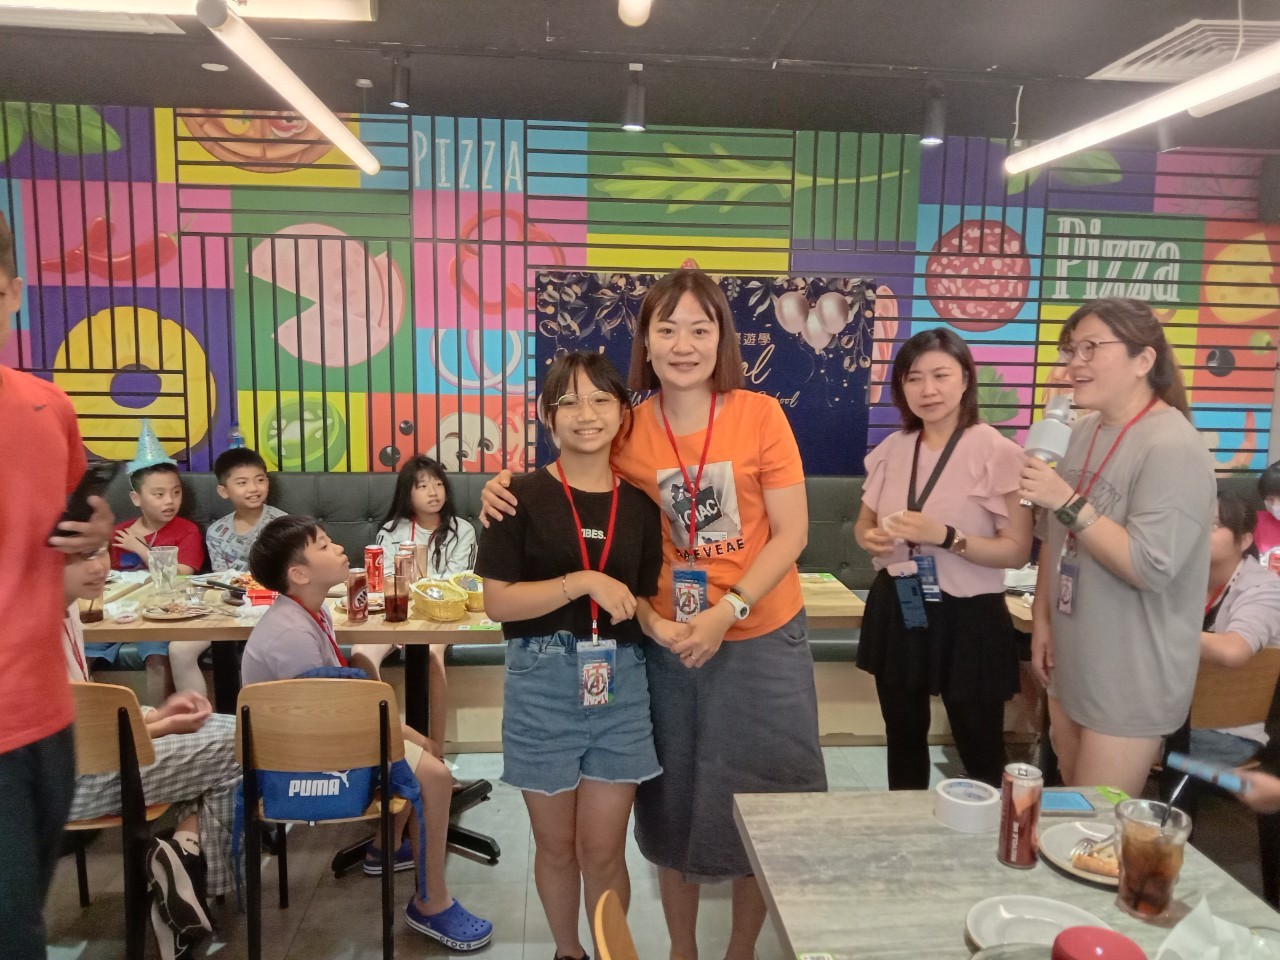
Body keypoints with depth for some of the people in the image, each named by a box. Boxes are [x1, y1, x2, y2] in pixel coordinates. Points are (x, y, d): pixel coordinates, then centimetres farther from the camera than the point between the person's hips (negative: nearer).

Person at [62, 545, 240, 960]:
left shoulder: (65, 610, 6)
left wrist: (157, 713, 0)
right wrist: (163, 728, -13)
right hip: (68, 779, -9)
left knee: (227, 730, 9)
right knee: (236, 744, -8)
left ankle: (186, 852, 2)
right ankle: (188, 859, 6)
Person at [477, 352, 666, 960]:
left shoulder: (639, 503, 3)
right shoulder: (523, 495, -8)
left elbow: (642, 599, 10)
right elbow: (496, 601, -12)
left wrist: (662, 626, -12)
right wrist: (584, 581, -22)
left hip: (620, 684, 2)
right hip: (543, 684, -1)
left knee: (604, 852, 10)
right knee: (557, 847, 17)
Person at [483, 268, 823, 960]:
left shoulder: (760, 415, -9)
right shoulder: (628, 431, -4)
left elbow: (791, 532, -10)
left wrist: (726, 613, -19)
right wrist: (510, 489, -11)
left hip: (761, 642, -1)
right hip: (668, 647, 2)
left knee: (757, 805, 13)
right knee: (674, 804, 16)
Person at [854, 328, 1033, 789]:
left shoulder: (997, 452, -13)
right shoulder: (892, 448, 4)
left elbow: (1017, 551, -13)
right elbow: (864, 522, 15)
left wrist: (945, 536, -26)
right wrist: (870, 538, -8)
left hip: (967, 617, -5)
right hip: (895, 611, 5)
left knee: (981, 752, 9)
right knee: (903, 740, 21)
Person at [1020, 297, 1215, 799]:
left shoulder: (1172, 446, -19)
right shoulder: (1083, 430, 4)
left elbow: (1152, 568, -25)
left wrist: (1067, 501, -27)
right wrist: (1042, 621, 10)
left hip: (1131, 678, -7)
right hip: (1071, 662, 7)